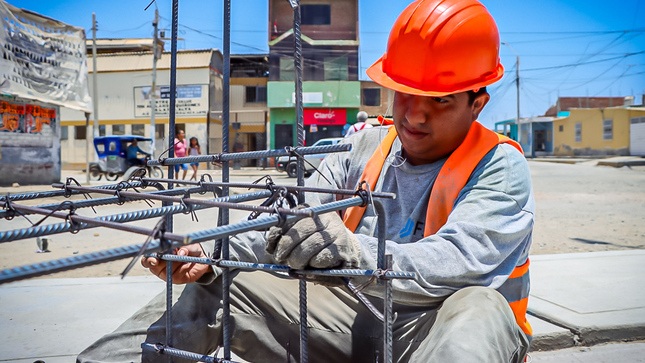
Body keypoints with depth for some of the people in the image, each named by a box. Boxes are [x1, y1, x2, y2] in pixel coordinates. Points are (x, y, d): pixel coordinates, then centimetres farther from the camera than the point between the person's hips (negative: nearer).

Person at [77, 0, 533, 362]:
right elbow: (288, 225, 0)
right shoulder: (367, 146, 6)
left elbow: (452, 262, -26)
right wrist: (210, 254, -17)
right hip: (356, 317, 4)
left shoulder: (501, 167, -9)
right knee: (212, 288, -4)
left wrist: (352, 252, -45)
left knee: (479, 309, -39)